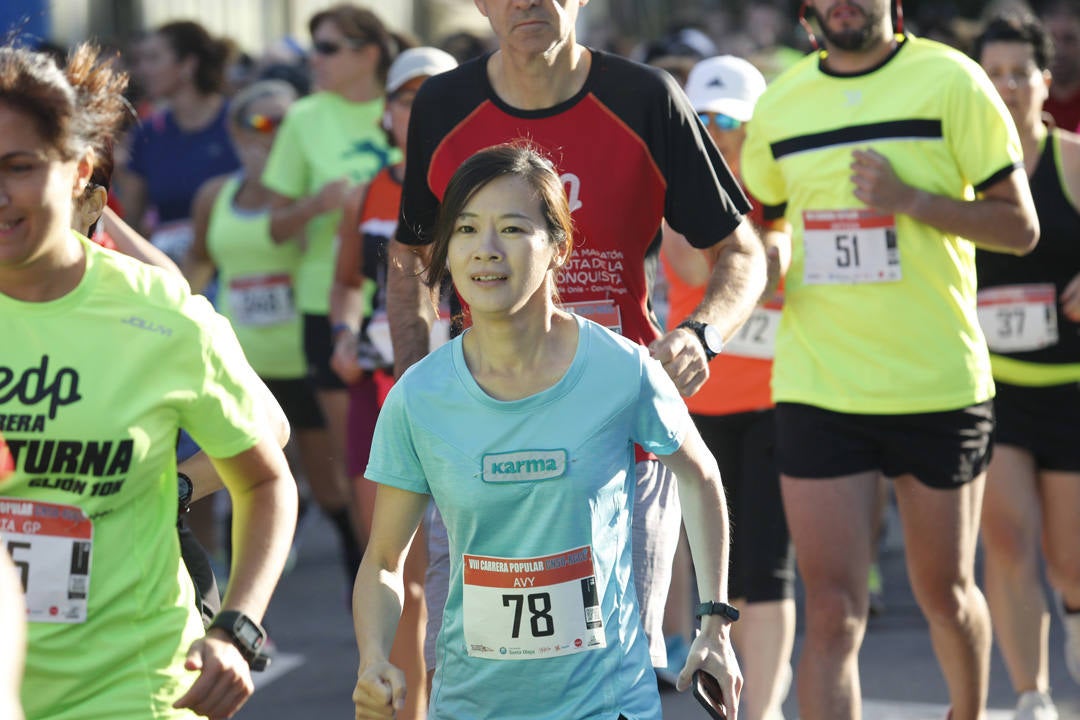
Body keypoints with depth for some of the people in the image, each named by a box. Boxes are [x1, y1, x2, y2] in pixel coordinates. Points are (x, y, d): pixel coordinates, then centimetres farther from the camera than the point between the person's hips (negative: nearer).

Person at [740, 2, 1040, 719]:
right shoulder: (779, 104, 6)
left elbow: (1021, 226, -6)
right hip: (817, 389, 2)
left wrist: (908, 198, -19)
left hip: (940, 386, -2)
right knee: (833, 613, -7)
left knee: (945, 595, 14)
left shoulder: (949, 81, -5)